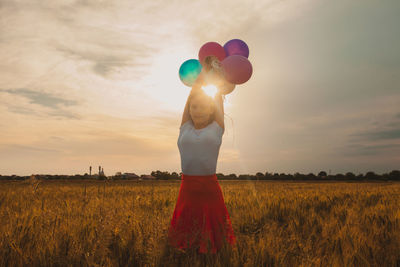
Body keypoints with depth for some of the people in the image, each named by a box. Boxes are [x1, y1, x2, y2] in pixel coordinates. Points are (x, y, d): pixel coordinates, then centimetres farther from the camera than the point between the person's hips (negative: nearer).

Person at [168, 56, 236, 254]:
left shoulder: (216, 128, 5)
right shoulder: (185, 128, 10)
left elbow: (218, 98, 14)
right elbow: (193, 94, 13)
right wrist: (205, 69, 21)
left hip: (210, 188, -2)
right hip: (187, 187, 2)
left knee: (211, 227, 5)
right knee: (186, 230, 8)